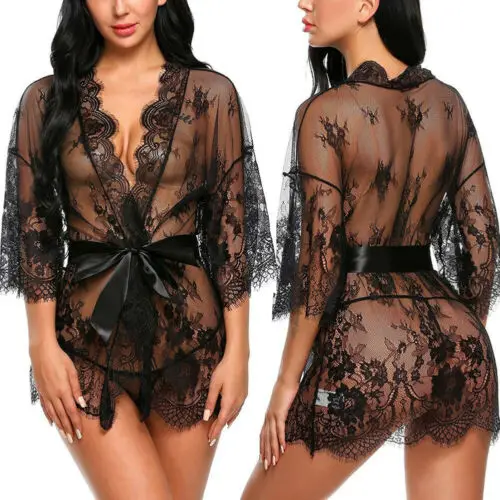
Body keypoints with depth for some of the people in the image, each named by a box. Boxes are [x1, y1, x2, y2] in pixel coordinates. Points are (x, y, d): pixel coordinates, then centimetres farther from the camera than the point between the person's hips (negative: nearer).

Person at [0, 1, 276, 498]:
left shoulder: (211, 94, 2)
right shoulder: (47, 98, 5)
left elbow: (230, 228, 1)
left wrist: (237, 350, -4)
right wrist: (43, 345, -5)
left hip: (188, 328, 1)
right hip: (88, 332, 0)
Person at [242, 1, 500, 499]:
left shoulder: (326, 111, -9)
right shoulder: (449, 102, 7)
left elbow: (320, 261, -11)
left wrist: (287, 380, -3)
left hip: (369, 342, -6)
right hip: (455, 341, 6)